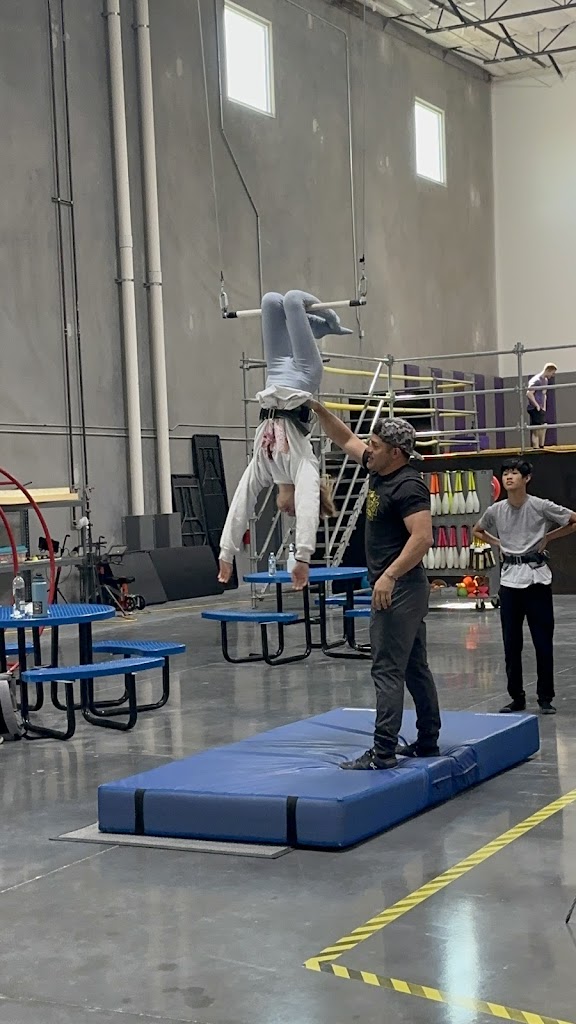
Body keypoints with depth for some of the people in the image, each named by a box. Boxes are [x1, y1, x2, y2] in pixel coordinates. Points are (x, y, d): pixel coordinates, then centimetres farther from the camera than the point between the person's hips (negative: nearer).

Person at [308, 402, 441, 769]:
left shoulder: (408, 486, -18)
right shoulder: (380, 472, 10)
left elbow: (422, 537, -27)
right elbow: (346, 439, 21)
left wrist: (389, 576, -30)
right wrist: (319, 410, 11)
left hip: (397, 588, -10)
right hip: (399, 588, 10)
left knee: (388, 670, -9)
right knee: (415, 667, 14)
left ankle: (383, 752, -8)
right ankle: (428, 743, 22)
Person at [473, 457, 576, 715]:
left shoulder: (541, 507, -9)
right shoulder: (496, 511, 1)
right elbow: (478, 531, 21)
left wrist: (548, 537, -4)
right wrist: (498, 543, 6)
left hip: (536, 578, -3)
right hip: (509, 580, 3)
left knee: (543, 641, 1)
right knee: (511, 643, 6)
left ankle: (545, 698, 11)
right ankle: (517, 698, 16)